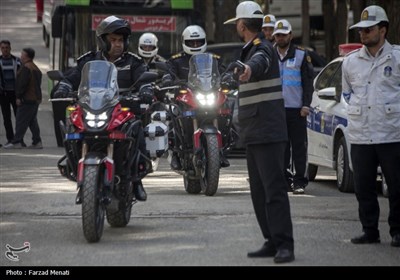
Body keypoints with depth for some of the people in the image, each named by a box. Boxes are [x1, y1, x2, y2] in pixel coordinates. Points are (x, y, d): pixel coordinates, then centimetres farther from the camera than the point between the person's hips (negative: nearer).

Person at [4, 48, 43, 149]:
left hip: (27, 99, -10)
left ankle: (16, 142, -9)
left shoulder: (26, 68, -14)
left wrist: (19, 96, -17)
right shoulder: (36, 68, 17)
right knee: (32, 121, 13)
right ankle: (37, 142, 10)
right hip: (36, 99, 10)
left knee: (21, 121, -8)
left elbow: (22, 84, -20)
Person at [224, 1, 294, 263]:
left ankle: (285, 245, -17)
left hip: (268, 133, -11)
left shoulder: (263, 49, -15)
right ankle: (272, 242, 14)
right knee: (259, 192, 11)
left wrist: (249, 69, -63)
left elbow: (259, 61, -41)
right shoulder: (251, 50, 18)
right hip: (254, 134, 11)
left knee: (274, 190, -14)